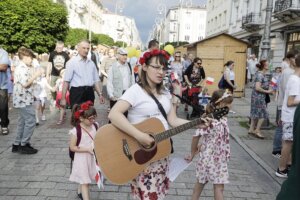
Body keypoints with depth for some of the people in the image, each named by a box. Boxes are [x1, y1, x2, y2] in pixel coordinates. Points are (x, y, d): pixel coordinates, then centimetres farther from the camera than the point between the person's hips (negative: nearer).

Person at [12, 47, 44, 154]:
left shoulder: (24, 68, 17)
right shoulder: (22, 68, -16)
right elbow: (25, 83, -23)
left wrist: (35, 74, 15)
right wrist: (36, 75, -17)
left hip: (23, 99, 11)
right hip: (24, 99, -11)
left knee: (22, 121, 15)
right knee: (30, 121, -6)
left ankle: (17, 144, 22)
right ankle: (24, 145, 1)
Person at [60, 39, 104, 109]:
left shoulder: (91, 63, 15)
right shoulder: (72, 62, -2)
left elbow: (96, 80, 18)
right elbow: (66, 81, -7)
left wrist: (100, 94, 9)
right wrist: (63, 98, -12)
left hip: (90, 93, 5)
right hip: (77, 92, -5)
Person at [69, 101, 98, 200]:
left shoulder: (95, 126, -5)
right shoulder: (76, 131, -21)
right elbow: (72, 147, -17)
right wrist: (88, 149, -23)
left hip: (93, 157, 6)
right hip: (82, 158, -6)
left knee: (85, 179, 24)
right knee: (85, 182, 0)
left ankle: (80, 192, 49)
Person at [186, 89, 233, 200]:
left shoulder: (222, 118, 2)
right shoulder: (210, 120, -25)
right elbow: (196, 136, -22)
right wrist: (193, 153, -8)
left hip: (220, 158, 7)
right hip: (210, 157, -7)